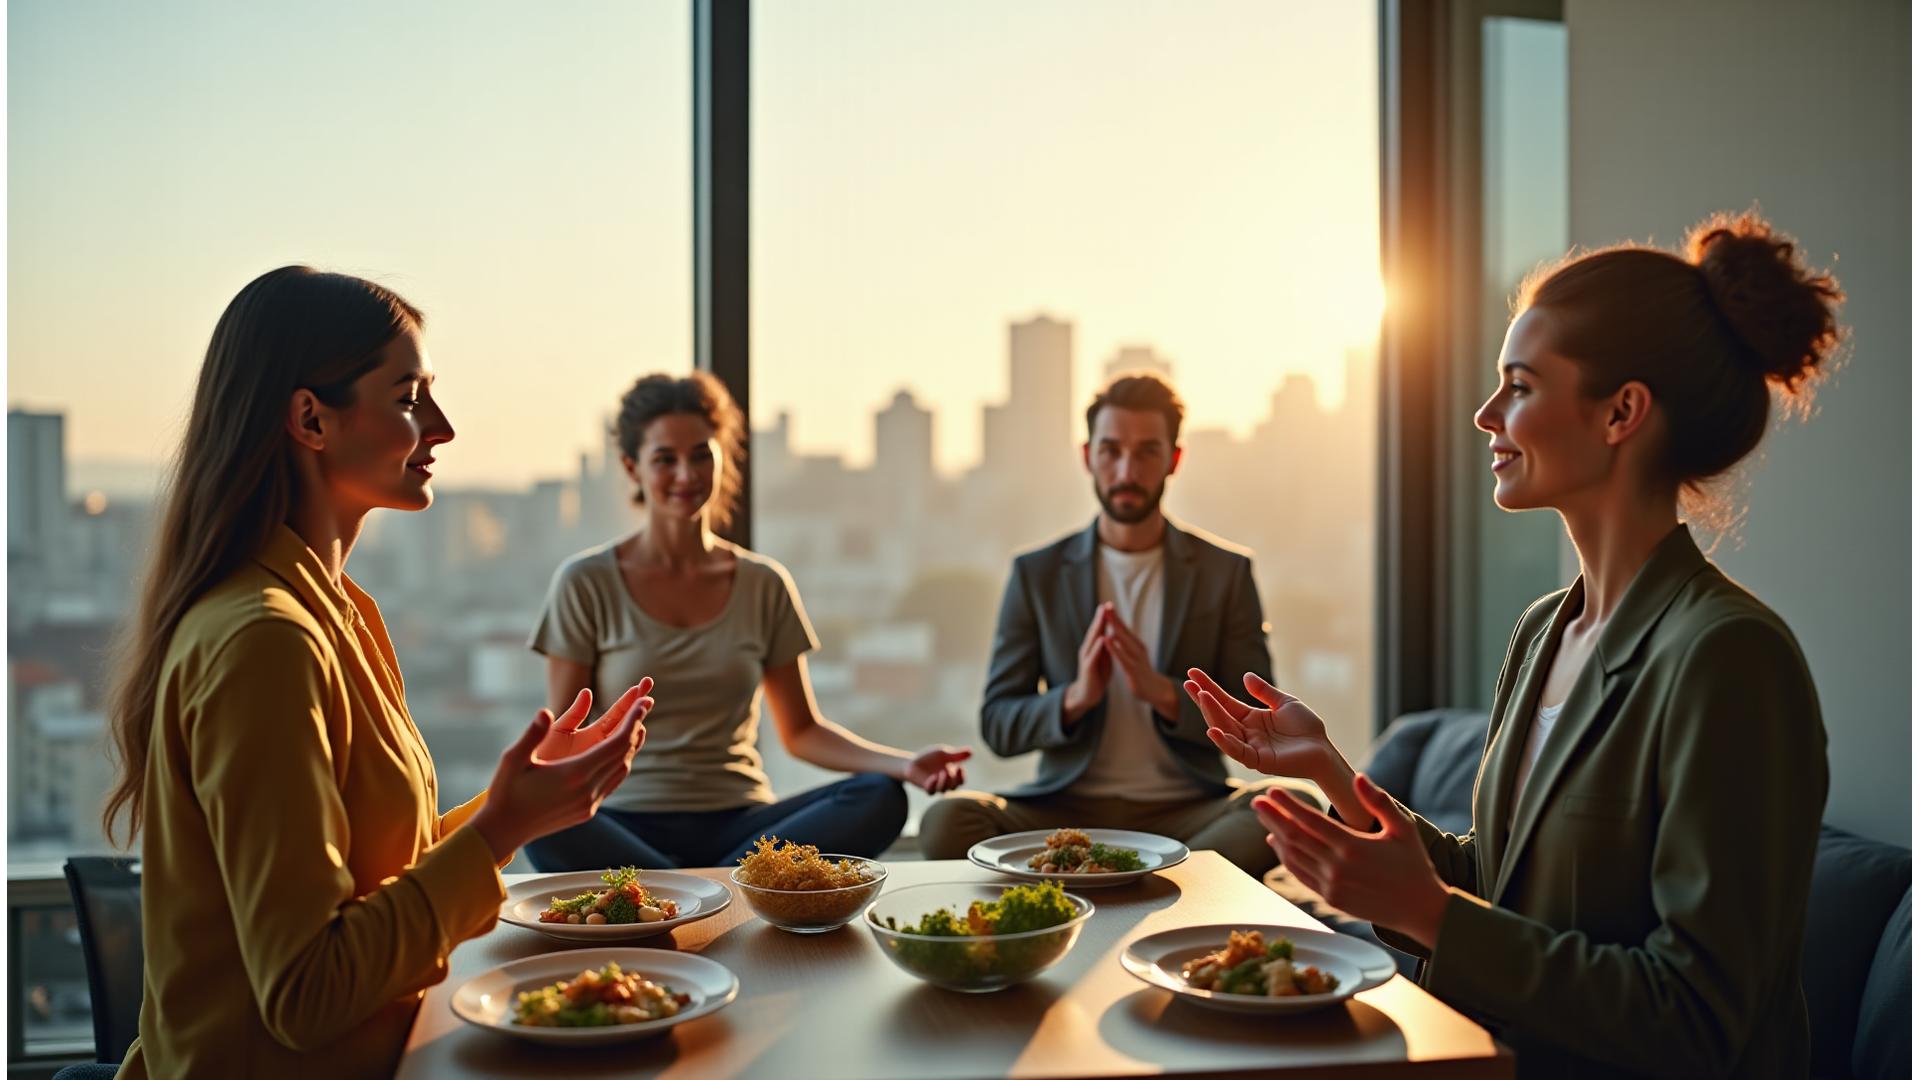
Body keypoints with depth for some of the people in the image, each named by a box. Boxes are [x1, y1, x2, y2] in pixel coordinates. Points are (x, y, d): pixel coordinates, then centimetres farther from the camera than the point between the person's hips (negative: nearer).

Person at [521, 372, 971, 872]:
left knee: (881, 798, -25)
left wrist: (903, 763, -5)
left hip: (739, 824, 3)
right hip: (627, 825, -2)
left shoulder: (765, 585, 10)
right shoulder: (585, 583, 3)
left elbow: (801, 730, 12)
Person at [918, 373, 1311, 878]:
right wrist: (1074, 699, -16)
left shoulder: (1226, 571, 7)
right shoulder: (1036, 574, 7)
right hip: (1068, 808, 0)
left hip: (1186, 811, 1)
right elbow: (997, 726, 4)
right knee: (947, 821, -28)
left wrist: (1163, 693, -16)